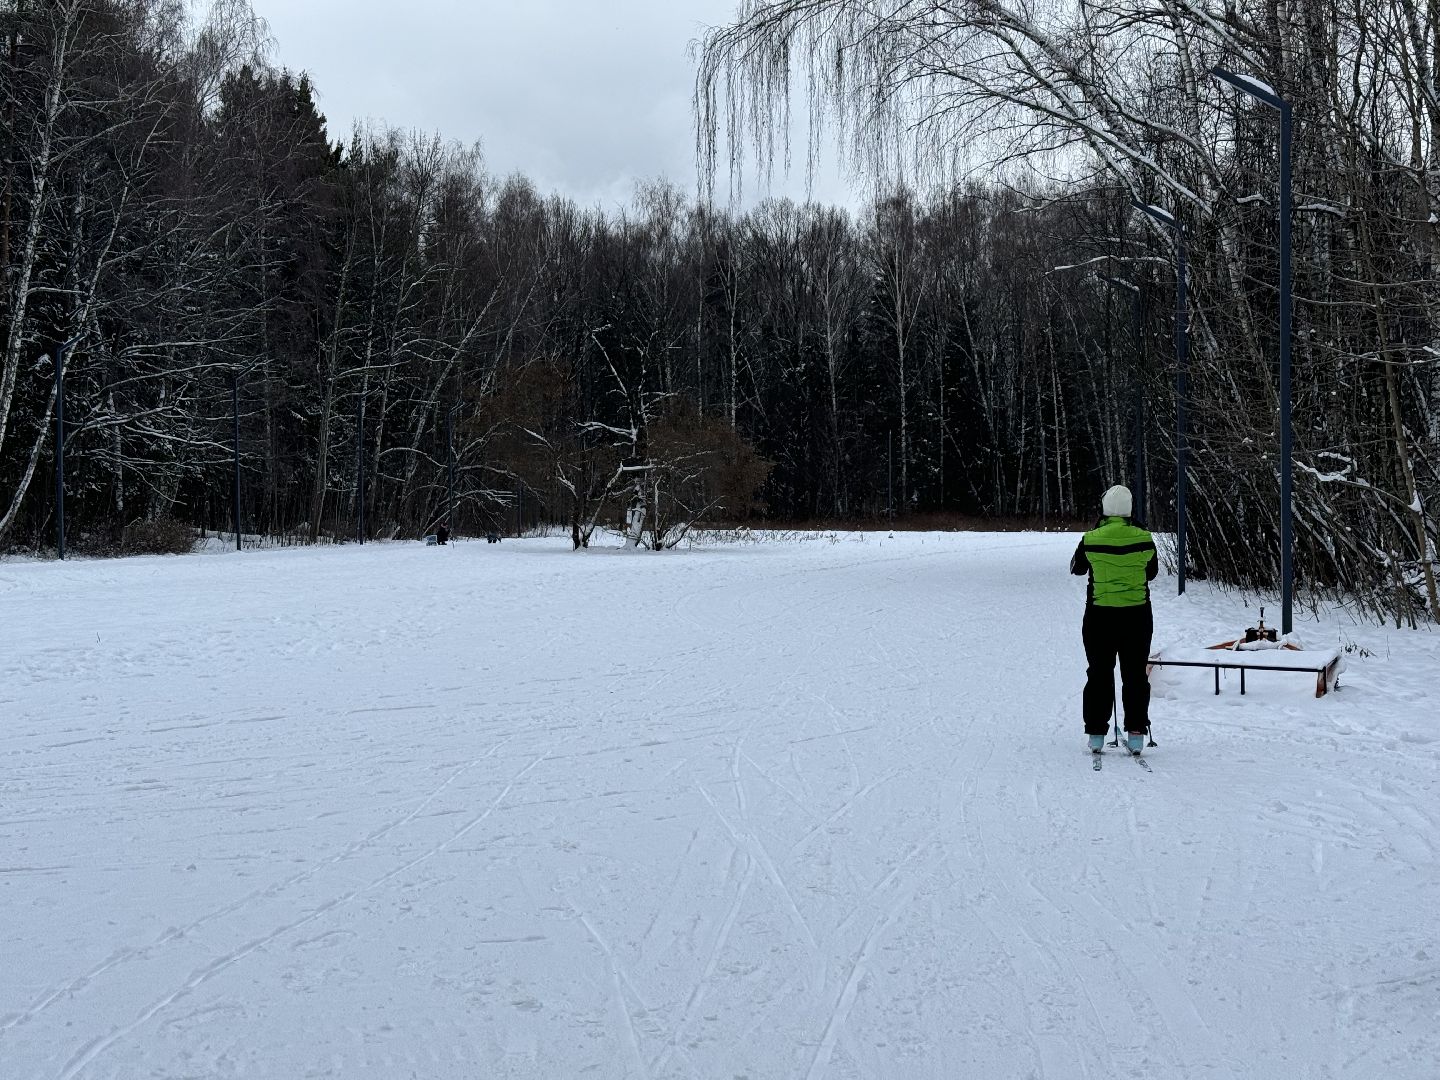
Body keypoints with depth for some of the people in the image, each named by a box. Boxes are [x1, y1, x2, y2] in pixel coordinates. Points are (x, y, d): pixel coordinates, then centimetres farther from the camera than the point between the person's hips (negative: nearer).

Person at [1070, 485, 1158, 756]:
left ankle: (1096, 733, 10)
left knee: (1099, 674, 9)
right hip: (1137, 615, 1)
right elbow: (1151, 572, 9)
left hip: (1100, 614, 0)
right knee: (1135, 675, 10)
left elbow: (1076, 568, 9)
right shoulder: (1144, 539, -7)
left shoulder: (1091, 540, -10)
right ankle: (1136, 733, 9)